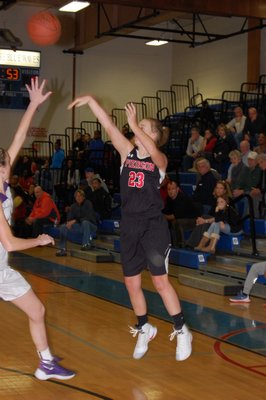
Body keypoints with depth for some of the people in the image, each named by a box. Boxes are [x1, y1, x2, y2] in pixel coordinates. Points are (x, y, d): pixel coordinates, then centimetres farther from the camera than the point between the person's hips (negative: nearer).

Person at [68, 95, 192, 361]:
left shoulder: (159, 160, -6)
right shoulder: (128, 152, 5)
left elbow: (152, 151, -32)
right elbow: (109, 126, -5)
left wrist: (134, 125, -39)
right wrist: (91, 100, -16)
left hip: (153, 226, -5)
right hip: (129, 227, 5)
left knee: (160, 281, -6)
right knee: (131, 283, 10)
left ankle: (181, 331, 8)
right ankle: (144, 329, 29)